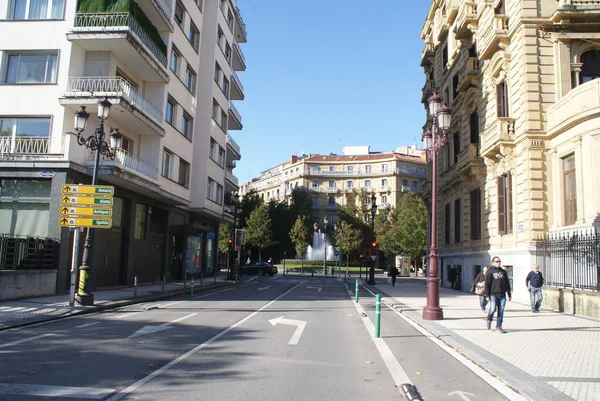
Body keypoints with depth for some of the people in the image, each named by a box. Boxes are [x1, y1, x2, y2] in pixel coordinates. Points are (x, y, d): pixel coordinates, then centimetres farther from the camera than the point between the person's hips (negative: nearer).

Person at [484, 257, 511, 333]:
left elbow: (507, 283, 19)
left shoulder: (503, 272, 16)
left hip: (502, 295, 4)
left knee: (501, 311, 2)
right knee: (493, 309, -11)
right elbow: (487, 284, -3)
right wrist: (487, 295, -9)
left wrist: (509, 294, 15)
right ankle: (489, 320, 17)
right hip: (493, 294, -4)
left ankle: (498, 326, 9)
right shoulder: (490, 272, 1)